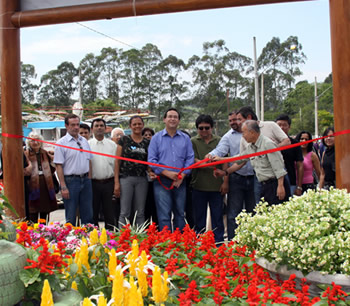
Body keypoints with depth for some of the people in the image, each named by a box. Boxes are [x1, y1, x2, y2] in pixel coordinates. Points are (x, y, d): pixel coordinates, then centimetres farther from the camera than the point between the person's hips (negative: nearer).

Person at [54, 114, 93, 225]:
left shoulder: (84, 141, 11)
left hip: (85, 180, 5)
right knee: (70, 217, 3)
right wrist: (63, 187, -15)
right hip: (71, 180, -5)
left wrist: (89, 179, 9)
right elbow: (59, 166, -10)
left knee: (88, 215, 10)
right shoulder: (61, 143, -6)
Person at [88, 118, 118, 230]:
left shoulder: (112, 145, 8)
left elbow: (116, 165, 6)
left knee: (110, 213, 5)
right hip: (93, 183, -1)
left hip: (109, 182, 1)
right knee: (93, 213, 7)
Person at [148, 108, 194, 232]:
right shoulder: (157, 138, 5)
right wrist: (167, 173, -12)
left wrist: (182, 175, -9)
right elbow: (151, 160, -2)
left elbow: (190, 158, 5)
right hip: (162, 182, -2)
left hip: (180, 182, 3)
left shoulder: (185, 138, 11)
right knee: (164, 215, -5)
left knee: (180, 214, 10)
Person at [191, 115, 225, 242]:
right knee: (199, 217, 8)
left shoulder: (219, 141, 8)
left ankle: (218, 243, 15)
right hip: (199, 185, 0)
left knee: (217, 217, 5)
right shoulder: (193, 142, 4)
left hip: (217, 185, 1)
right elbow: (194, 161, -6)